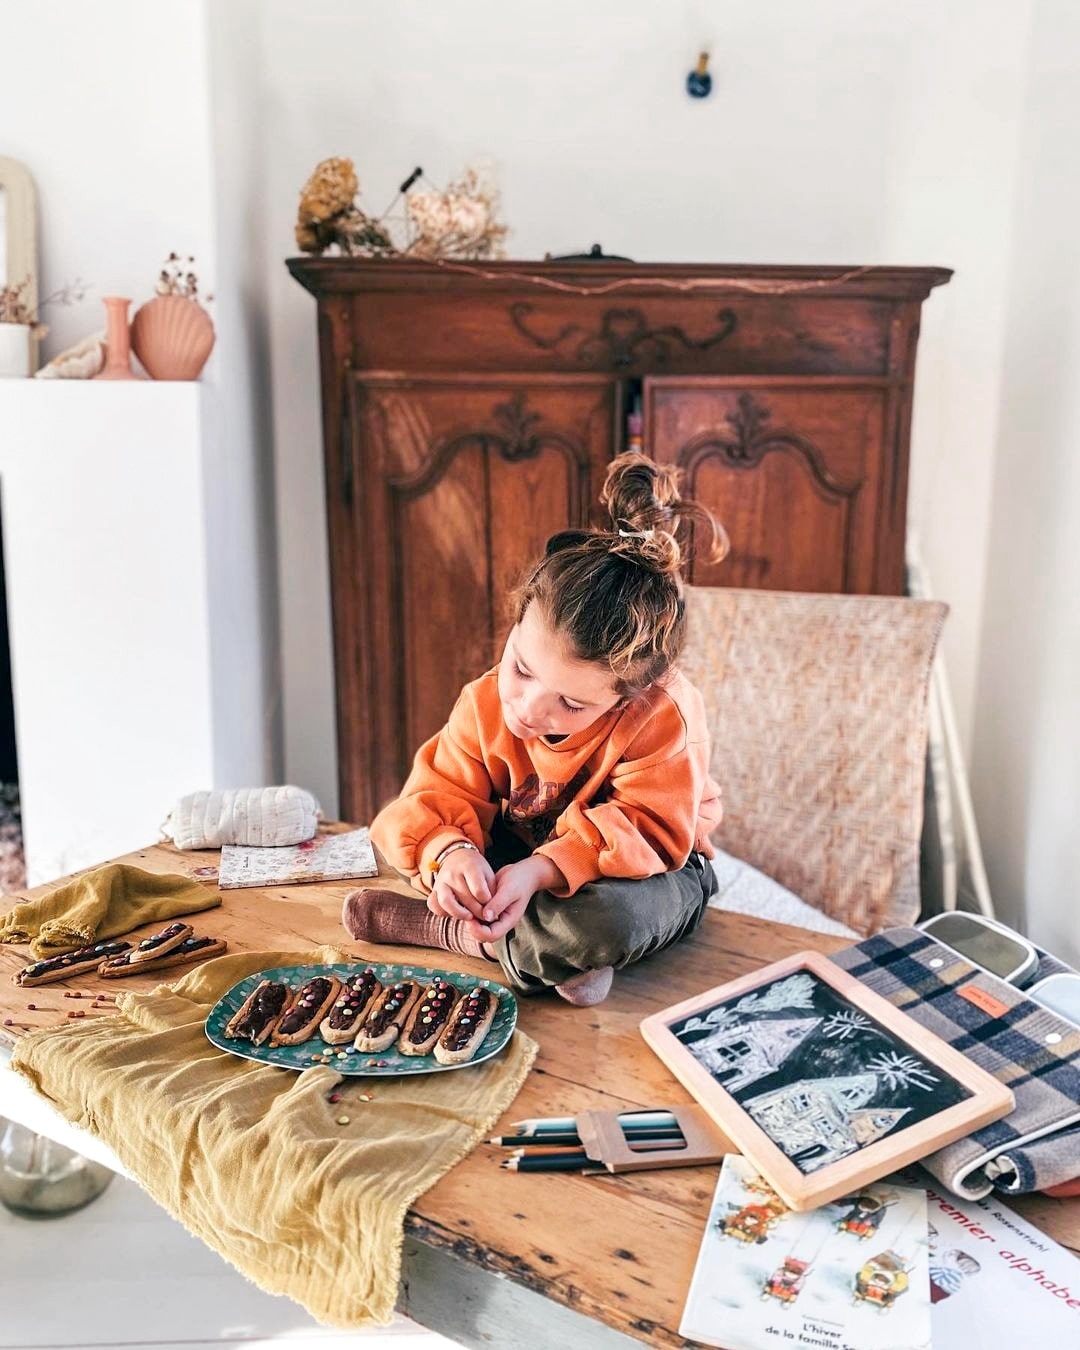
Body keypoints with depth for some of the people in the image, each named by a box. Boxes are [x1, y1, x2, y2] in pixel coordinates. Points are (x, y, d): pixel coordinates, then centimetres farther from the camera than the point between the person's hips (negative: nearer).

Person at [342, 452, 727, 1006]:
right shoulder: (484, 705, -18)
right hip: (520, 860, 4)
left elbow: (650, 830, -31)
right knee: (397, 830, -13)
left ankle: (444, 929, -16)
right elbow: (439, 797, -17)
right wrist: (450, 853, -42)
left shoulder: (663, 715, -29)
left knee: (609, 918, -41)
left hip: (647, 871, -4)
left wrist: (541, 871, -44)